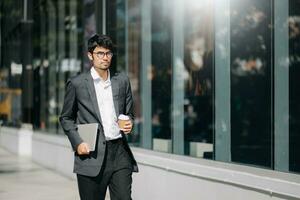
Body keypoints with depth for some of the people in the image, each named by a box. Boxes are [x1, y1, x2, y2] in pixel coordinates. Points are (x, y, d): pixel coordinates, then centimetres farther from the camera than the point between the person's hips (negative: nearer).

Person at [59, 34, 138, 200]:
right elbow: (66, 118, 8)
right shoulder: (76, 83, 2)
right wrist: (77, 142, -6)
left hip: (120, 152, 3)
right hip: (91, 154, -2)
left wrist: (129, 123, -1)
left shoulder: (122, 81, 12)